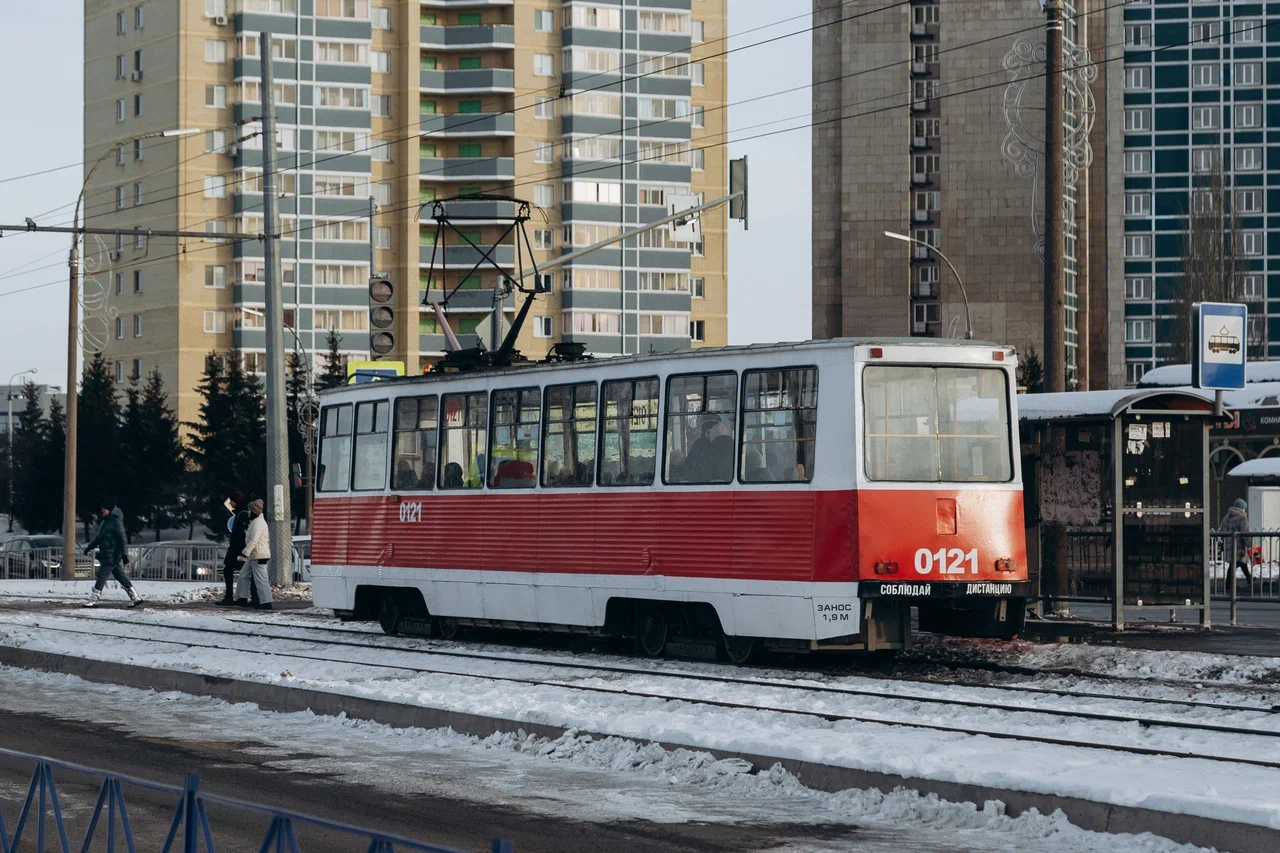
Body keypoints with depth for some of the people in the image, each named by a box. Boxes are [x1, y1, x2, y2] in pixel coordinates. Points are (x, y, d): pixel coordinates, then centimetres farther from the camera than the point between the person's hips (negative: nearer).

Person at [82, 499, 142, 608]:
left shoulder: (116, 522, -14)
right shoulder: (106, 520, 15)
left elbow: (121, 538, -17)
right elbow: (99, 537, 25)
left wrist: (124, 554, -20)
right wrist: (89, 547, 24)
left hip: (111, 556, -10)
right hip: (106, 554, 10)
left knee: (102, 576, -8)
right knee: (120, 576, 11)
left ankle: (93, 600, -6)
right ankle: (135, 597, 14)